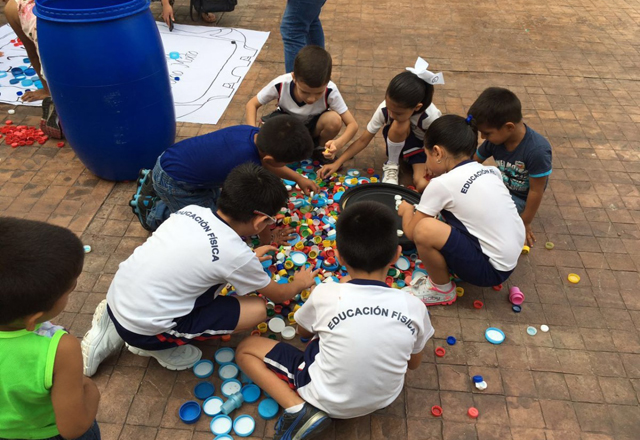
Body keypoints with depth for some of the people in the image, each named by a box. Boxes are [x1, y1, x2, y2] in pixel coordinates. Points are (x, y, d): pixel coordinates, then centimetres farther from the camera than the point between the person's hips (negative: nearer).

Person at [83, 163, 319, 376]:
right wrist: (301, 283, 24)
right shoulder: (237, 255, -17)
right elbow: (278, 295, 4)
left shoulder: (192, 210, 0)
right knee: (257, 309, -6)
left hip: (115, 299, 7)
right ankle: (160, 345, 5)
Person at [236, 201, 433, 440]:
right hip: (383, 399, 4)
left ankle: (300, 410, -7)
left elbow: (303, 331, 1)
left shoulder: (325, 294, -23)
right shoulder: (414, 306, -18)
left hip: (327, 399, -4)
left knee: (246, 348, 8)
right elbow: (414, 363, 2)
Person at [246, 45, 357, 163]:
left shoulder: (330, 91, -31)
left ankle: (319, 149, -2)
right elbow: (252, 104, -15)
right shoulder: (280, 84, -31)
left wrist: (338, 143, -50)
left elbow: (353, 124, -28)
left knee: (334, 120, -34)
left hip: (313, 127, 0)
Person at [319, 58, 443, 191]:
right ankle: (391, 166, -10)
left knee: (422, 185, -31)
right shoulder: (385, 108, -30)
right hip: (401, 142, 2)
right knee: (399, 126, -36)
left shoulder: (430, 117, -35)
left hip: (426, 148, -2)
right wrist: (337, 163, -27)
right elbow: (363, 140, -22)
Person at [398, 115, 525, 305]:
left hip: (491, 269, -8)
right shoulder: (490, 171, 3)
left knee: (424, 229, -21)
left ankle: (442, 289, 3)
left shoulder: (441, 184, -16)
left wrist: (406, 210, 15)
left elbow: (410, 231, -5)